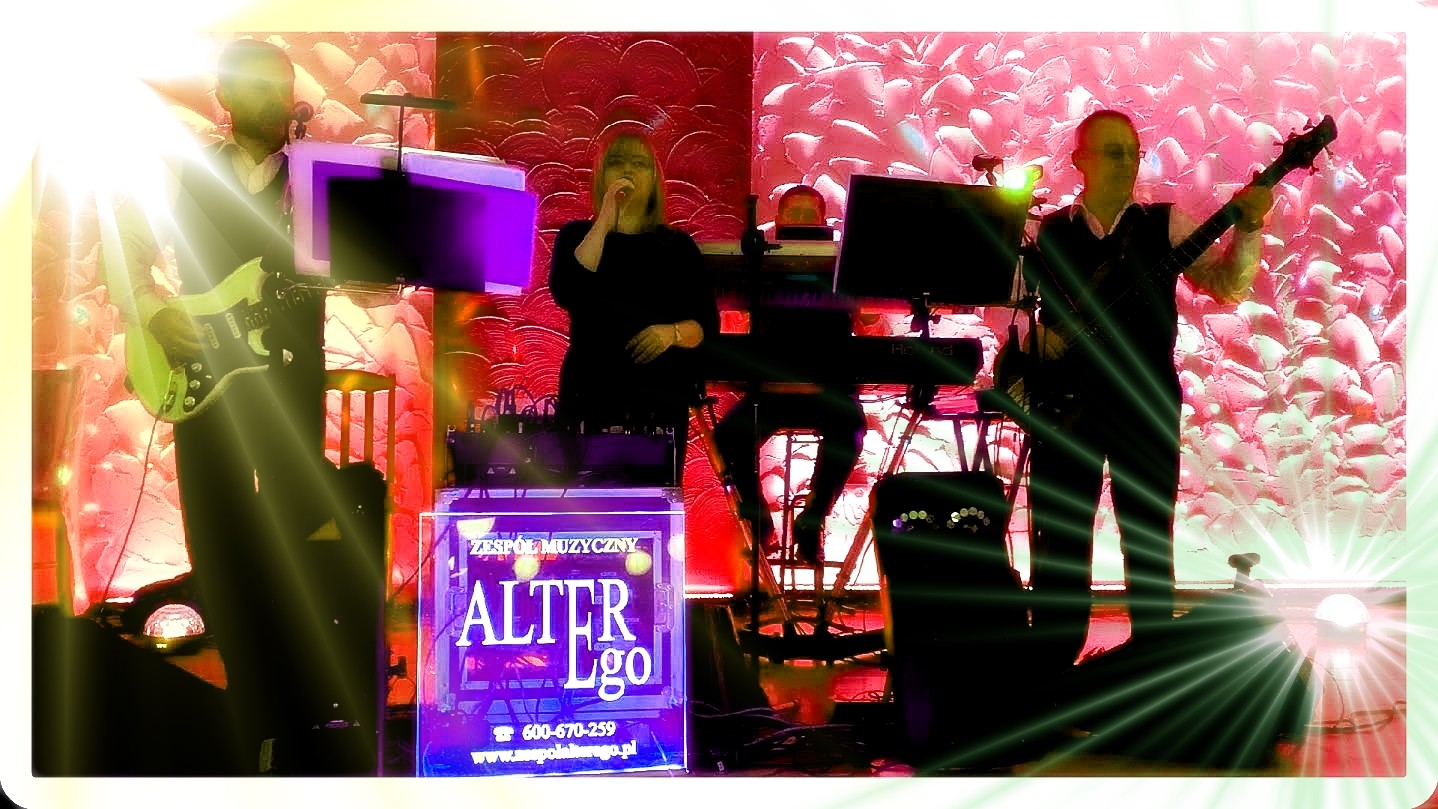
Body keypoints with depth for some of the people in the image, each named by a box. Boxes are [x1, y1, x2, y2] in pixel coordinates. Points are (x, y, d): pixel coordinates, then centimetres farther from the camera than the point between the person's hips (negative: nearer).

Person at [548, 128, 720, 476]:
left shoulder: (678, 246, 10)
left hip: (661, 399, 1)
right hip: (590, 396, -1)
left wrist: (673, 332, -16)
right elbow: (566, 294, -11)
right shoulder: (577, 235, 8)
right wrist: (605, 220, -13)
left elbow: (707, 322, 7)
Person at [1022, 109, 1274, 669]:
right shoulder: (1046, 232, 8)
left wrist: (1248, 225, -19)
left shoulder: (1165, 224, 6)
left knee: (1149, 542, 5)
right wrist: (1037, 336, -11)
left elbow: (1229, 285, -4)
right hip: (1065, 405, 1)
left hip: (1146, 407, 0)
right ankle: (1051, 664, 17)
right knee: (1059, 544, 6)